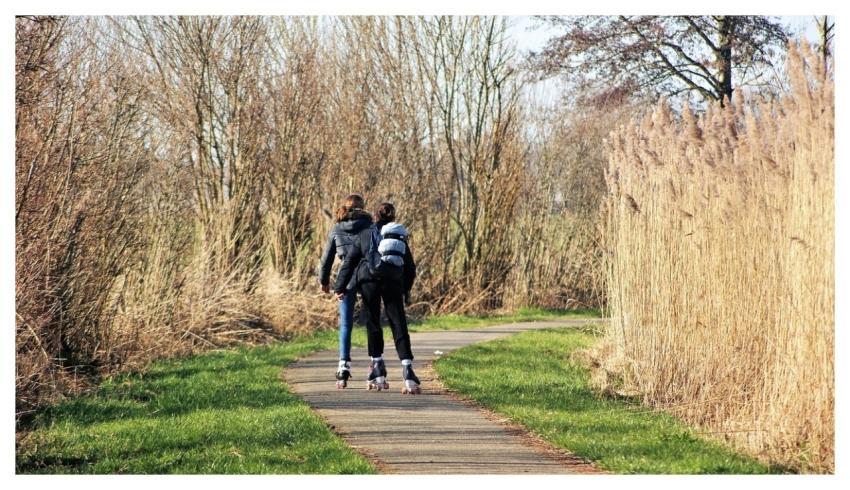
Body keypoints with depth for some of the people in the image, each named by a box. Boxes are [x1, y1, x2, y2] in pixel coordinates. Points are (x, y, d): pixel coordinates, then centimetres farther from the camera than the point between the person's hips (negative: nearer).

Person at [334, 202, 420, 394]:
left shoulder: (364, 235, 14)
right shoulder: (400, 237, 19)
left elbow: (349, 262, 9)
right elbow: (410, 268, 21)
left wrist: (340, 287, 11)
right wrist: (405, 290, 33)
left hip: (369, 280, -1)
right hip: (393, 283, 1)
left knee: (373, 325, 10)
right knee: (399, 326, 0)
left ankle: (378, 373, 9)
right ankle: (407, 370, -15)